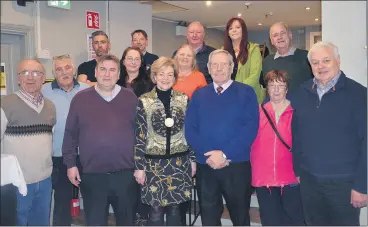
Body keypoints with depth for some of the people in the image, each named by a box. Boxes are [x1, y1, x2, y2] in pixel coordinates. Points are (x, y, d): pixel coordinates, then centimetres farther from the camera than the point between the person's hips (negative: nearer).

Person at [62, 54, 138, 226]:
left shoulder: (130, 98, 3)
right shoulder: (80, 99, 1)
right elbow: (71, 134, 4)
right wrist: (71, 164, 0)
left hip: (125, 174, 1)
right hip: (92, 175, -1)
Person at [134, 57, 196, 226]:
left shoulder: (183, 99, 2)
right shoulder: (143, 101, -5)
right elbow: (139, 136, -5)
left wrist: (193, 159, 6)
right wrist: (139, 166, -6)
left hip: (180, 162, 2)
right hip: (154, 163, -2)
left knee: (174, 208, 13)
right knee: (156, 209, 6)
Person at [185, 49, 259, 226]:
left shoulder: (246, 92, 0)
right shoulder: (198, 95, 9)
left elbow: (251, 128, -10)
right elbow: (190, 129, 2)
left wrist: (225, 154, -17)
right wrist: (209, 155, -12)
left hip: (237, 166, -2)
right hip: (205, 167, 3)